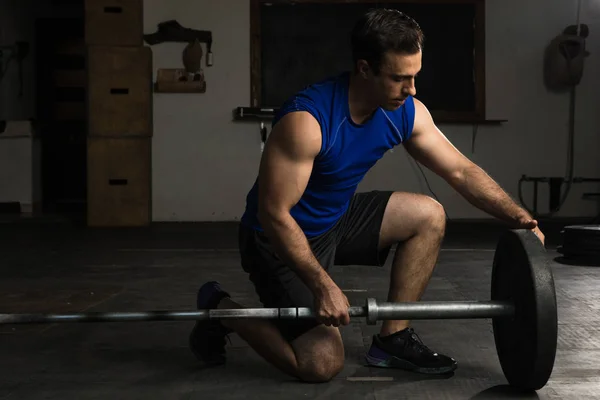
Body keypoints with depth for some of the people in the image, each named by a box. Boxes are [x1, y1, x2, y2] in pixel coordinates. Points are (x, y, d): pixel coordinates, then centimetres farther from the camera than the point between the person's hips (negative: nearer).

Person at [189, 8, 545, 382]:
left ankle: (393, 338, 3)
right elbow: (274, 214, -29)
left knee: (428, 215, -7)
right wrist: (323, 286, -34)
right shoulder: (305, 120, -32)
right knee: (322, 364, -16)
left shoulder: (407, 113, -11)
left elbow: (461, 170, -2)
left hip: (338, 218, 7)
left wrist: (519, 216, -15)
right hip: (279, 235, -7)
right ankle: (221, 309, 8)